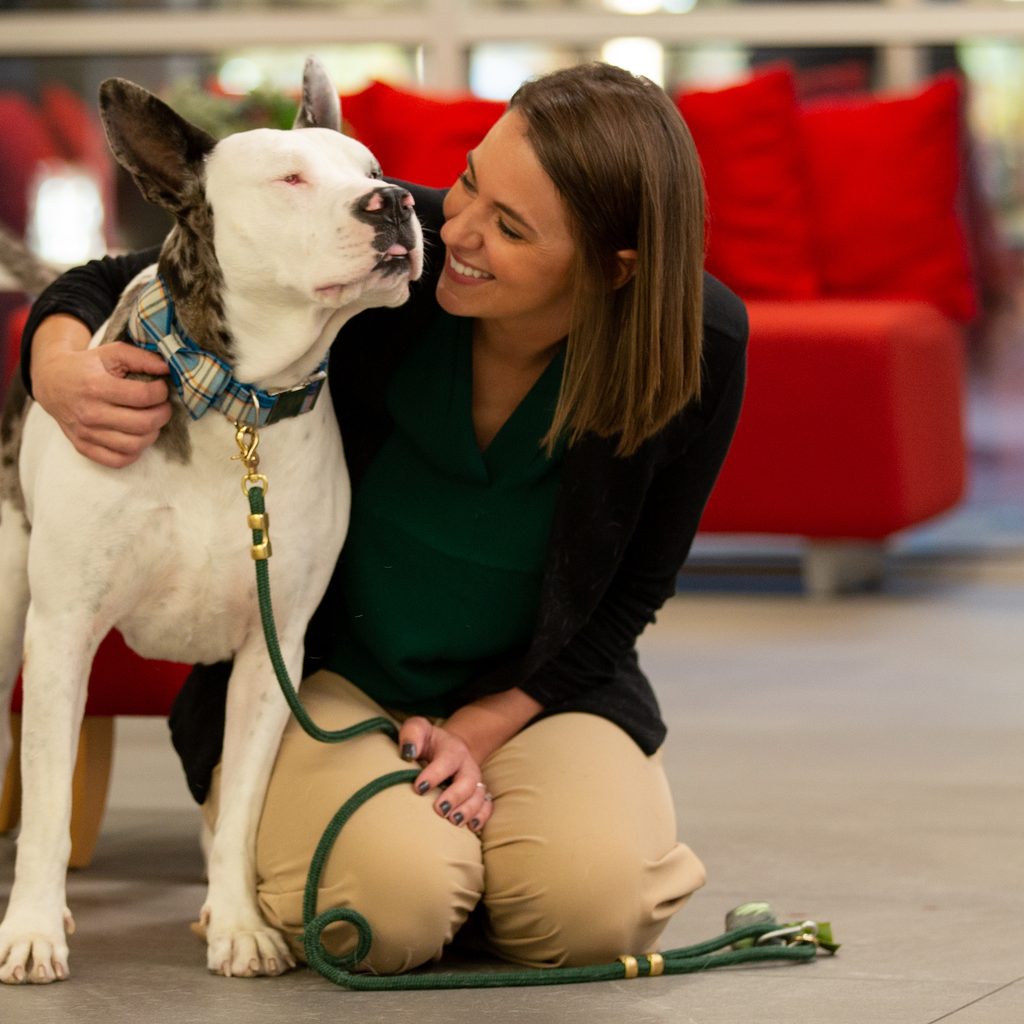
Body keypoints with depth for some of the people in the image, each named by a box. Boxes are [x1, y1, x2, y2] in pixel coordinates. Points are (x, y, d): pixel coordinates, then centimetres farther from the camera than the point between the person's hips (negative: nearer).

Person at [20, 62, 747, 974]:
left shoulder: (697, 346, -17)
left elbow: (633, 586, -2)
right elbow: (112, 288, -10)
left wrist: (481, 729, -12)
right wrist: (61, 367, -34)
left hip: (533, 690, 2)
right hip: (328, 671, -1)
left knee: (591, 905, -27)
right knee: (388, 903, -30)